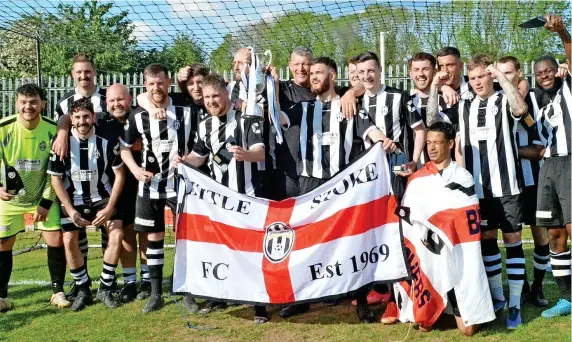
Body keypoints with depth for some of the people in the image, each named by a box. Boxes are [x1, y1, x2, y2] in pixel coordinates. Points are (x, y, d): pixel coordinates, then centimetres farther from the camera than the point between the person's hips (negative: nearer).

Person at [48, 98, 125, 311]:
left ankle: (105, 289, -3)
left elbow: (119, 175, -8)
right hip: (73, 200, 1)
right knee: (69, 240, -11)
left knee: (117, 235, -17)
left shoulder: (107, 140, -14)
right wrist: (71, 211, -14)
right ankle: (83, 291, 6)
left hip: (102, 197, 0)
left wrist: (109, 208, -15)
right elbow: (55, 178, -7)